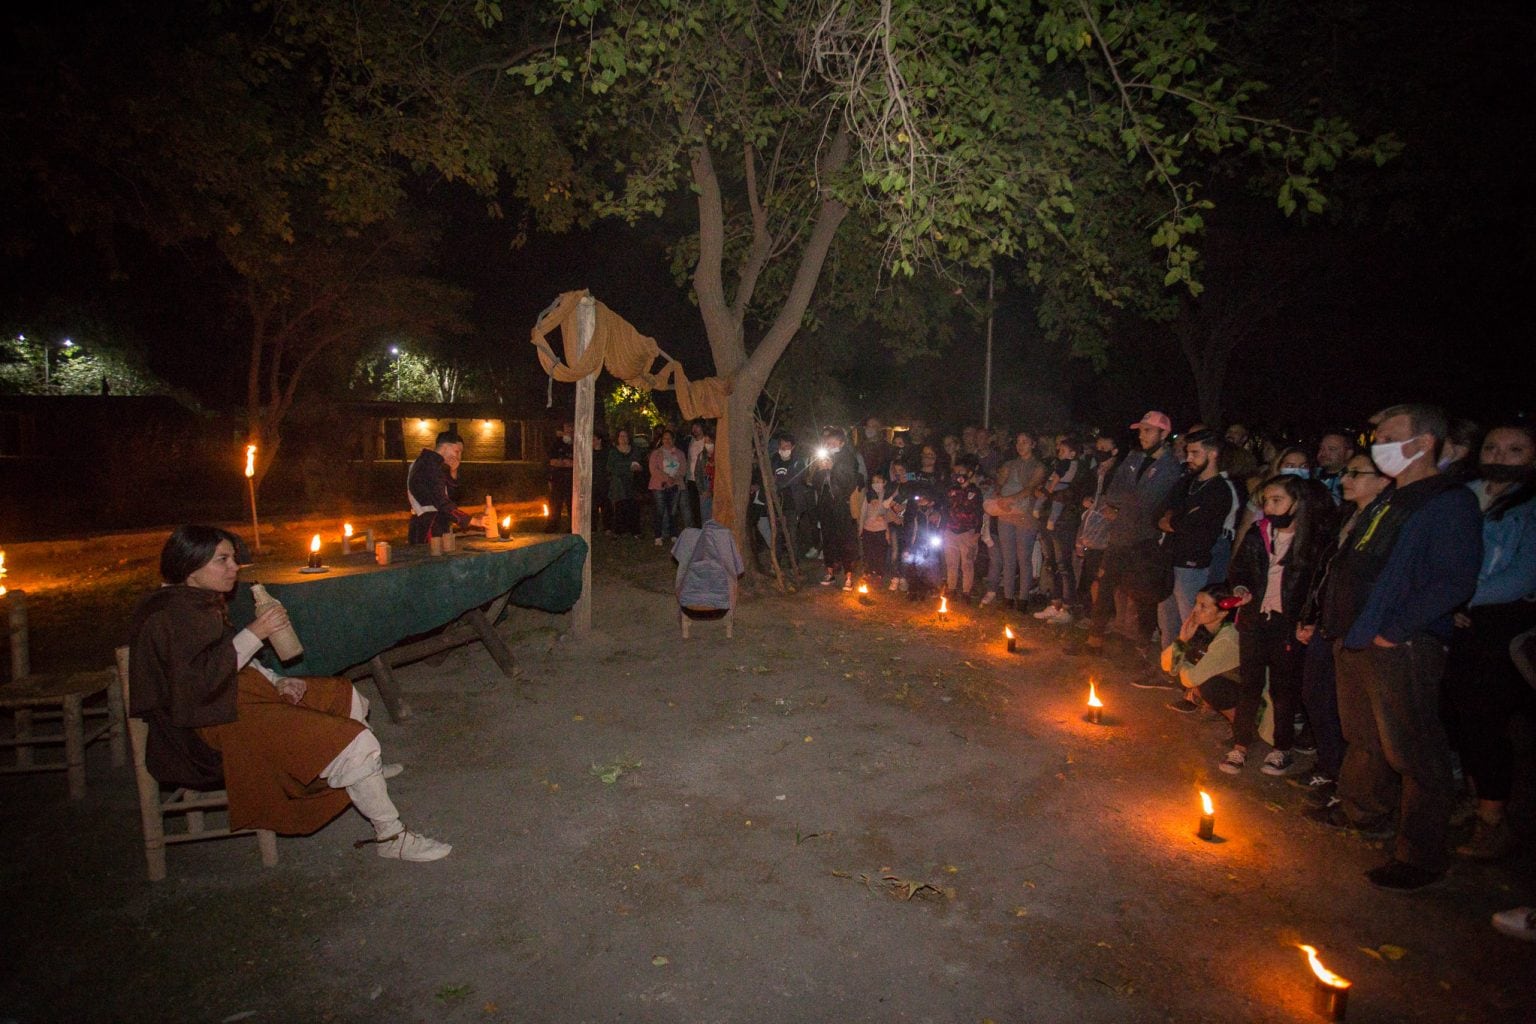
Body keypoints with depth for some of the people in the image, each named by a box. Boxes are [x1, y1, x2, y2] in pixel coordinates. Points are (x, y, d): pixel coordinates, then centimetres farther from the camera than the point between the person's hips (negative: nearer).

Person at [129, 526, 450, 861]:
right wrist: (255, 633, -24)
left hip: (244, 695, 11)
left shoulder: (201, 601, 11)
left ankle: (369, 769, 42)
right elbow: (201, 678, -27)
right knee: (353, 742, -18)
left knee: (344, 695, 20)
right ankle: (391, 837, -9)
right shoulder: (168, 614, -18)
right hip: (221, 722, -11)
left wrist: (277, 681, 4)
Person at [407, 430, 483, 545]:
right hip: (428, 530, -10)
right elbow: (442, 503, -25)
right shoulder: (430, 466, -16)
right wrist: (473, 520, -24)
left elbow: (450, 495, 18)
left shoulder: (425, 462, 17)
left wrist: (453, 473, 3)